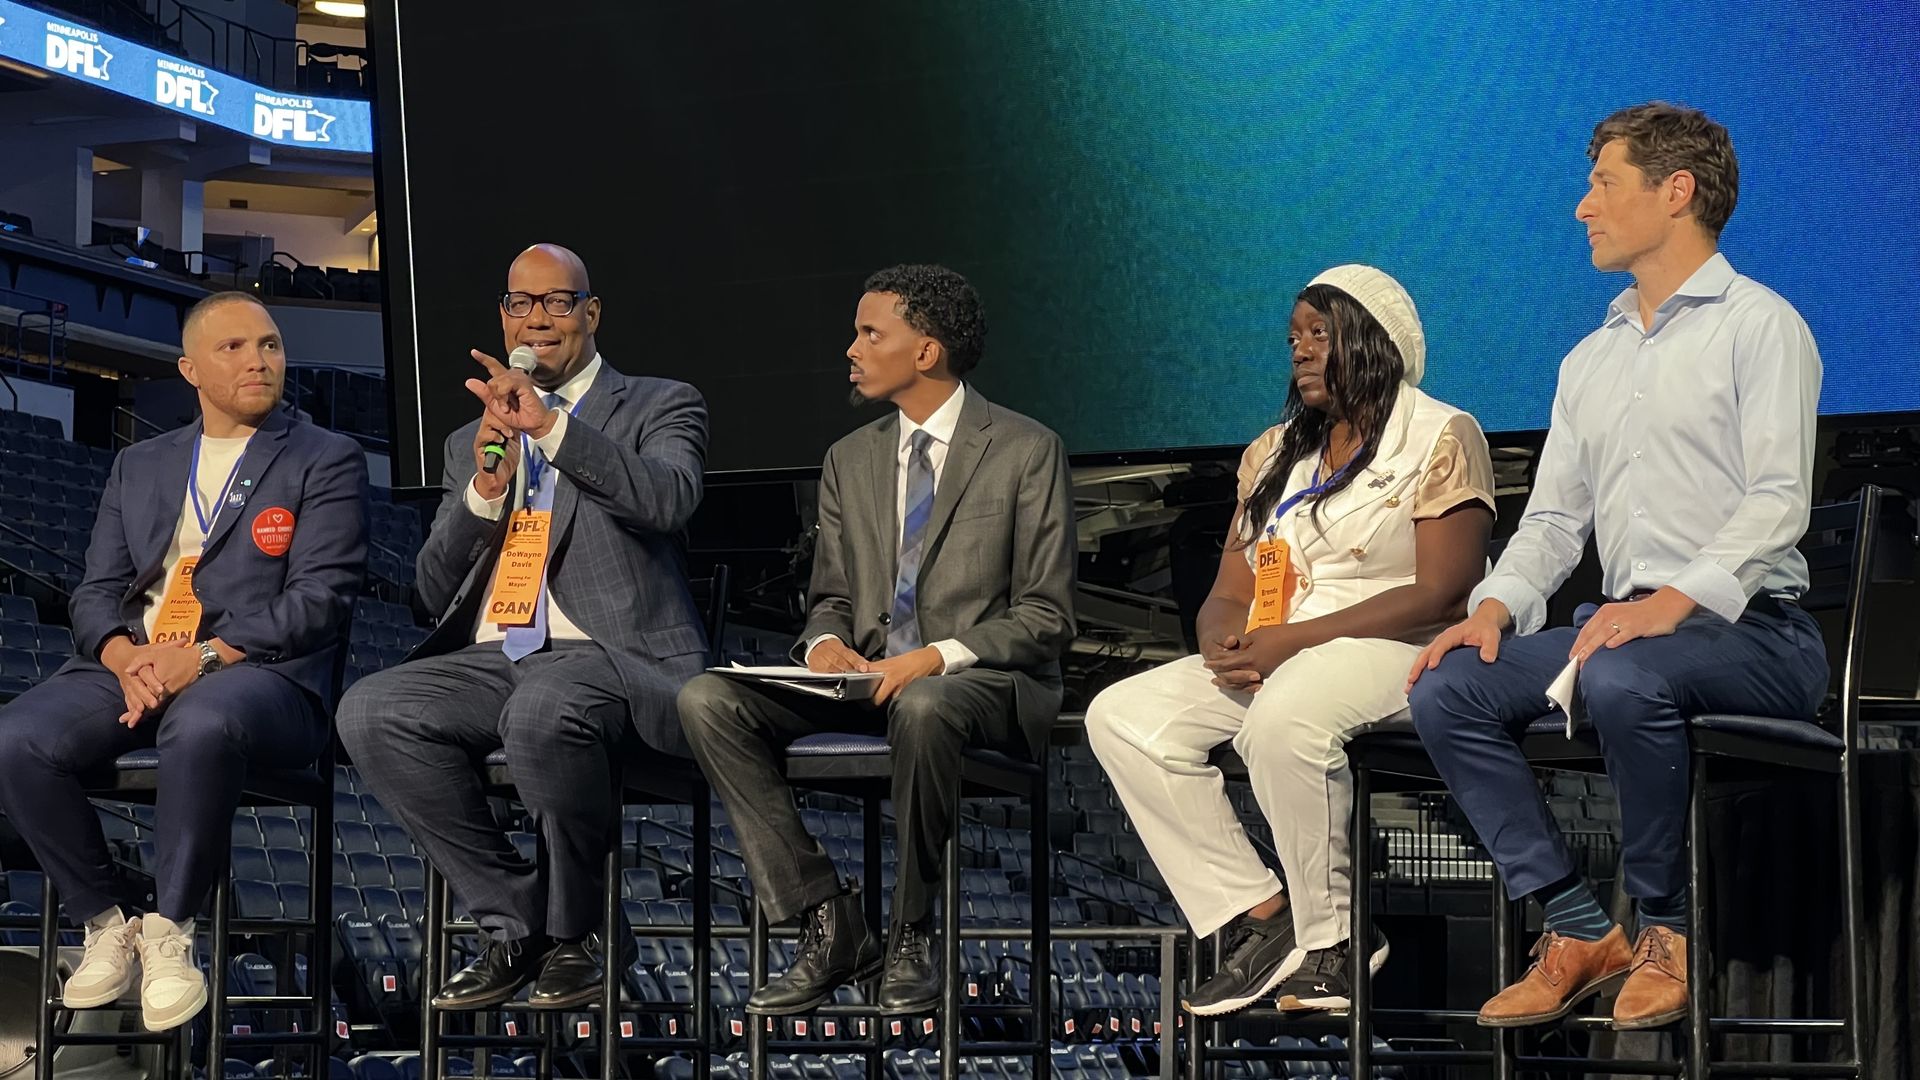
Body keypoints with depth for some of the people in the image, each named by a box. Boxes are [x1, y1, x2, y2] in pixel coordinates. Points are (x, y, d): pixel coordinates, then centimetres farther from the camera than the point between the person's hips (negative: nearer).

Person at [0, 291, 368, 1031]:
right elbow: (96, 592, 17)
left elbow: (320, 600, -4)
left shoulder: (327, 462, 9)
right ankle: (106, 927, -9)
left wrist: (202, 658, -16)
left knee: (202, 726, -41)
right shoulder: (139, 466, 24)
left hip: (261, 672, -5)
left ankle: (169, 932, -24)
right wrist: (126, 658, -8)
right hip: (134, 666, 5)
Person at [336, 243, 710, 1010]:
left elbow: (669, 499, -13)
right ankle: (517, 923, -12)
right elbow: (435, 592, 16)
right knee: (370, 713, -24)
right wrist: (484, 491, -1)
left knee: (544, 712, -39)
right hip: (492, 660, 5)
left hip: (609, 654, -5)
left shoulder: (658, 408, 12)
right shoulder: (472, 442, 25)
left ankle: (576, 934, -14)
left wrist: (552, 425, -21)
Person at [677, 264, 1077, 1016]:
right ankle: (828, 923, -17)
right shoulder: (850, 460, 15)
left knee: (924, 707, -42)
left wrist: (937, 657, -21)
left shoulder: (1026, 451, -2)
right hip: (867, 675, 6)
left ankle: (911, 939, -22)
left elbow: (1045, 616, -6)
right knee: (707, 699, -18)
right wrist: (824, 642, -7)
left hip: (981, 680, -6)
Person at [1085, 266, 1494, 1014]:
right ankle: (1260, 920, -17)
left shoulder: (1440, 438, -1)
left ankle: (1332, 937, -22)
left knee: (1282, 718, -39)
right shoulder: (1271, 455, 20)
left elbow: (1445, 594, -13)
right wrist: (1225, 640, -11)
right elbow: (1227, 594, 16)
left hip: (1393, 652, -8)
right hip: (1266, 661, 8)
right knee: (1122, 716, -13)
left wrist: (1296, 639, -19)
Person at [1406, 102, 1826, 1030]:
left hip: (1751, 630, -7)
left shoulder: (1758, 325, 0)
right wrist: (1499, 605, -1)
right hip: (1624, 626, 7)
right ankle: (1578, 932, -13)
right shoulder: (1590, 361, 24)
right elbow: (1554, 515, 20)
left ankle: (1665, 928, -19)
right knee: (1448, 689, -14)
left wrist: (1677, 600, -26)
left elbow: (1779, 499, -12)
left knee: (1624, 679, -38)